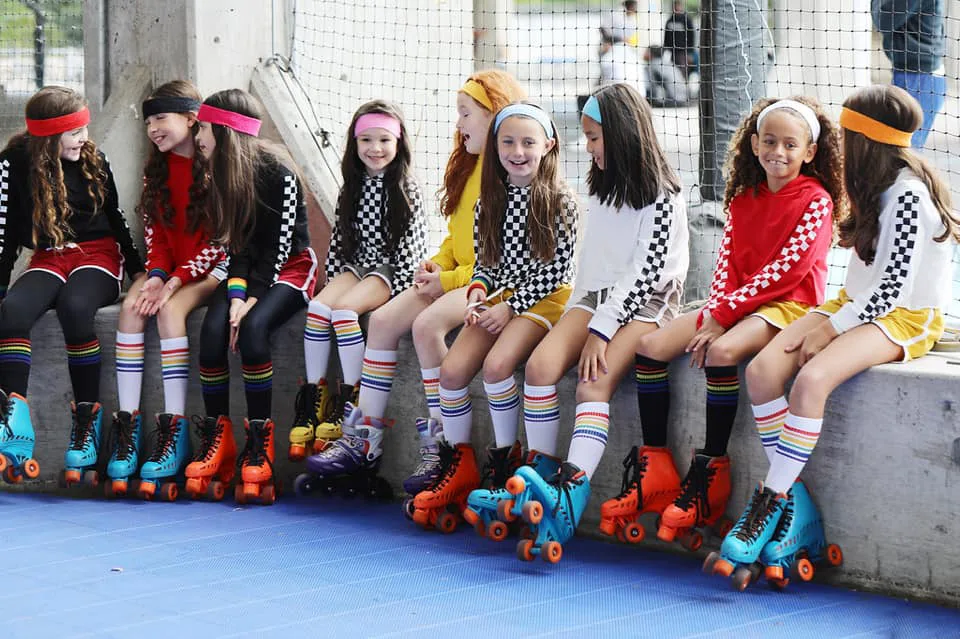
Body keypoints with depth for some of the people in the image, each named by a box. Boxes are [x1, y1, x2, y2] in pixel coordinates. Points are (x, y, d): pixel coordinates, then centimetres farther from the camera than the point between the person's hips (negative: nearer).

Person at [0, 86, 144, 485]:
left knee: (74, 306, -36)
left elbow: (116, 218, 11)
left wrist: (137, 269, 6)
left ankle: (87, 424, -29)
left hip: (98, 255, 0)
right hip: (49, 258, 0)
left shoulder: (93, 160, 3)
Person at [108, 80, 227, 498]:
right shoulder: (157, 169, 9)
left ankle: (174, 428, -30)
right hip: (168, 268, 6)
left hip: (210, 268, -6)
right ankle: (127, 425, -26)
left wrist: (176, 280, -20)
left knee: (170, 309, -31)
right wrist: (157, 273, -11)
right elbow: (154, 231, 9)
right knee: (132, 306, -23)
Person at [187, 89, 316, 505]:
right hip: (245, 271, 5)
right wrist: (236, 294, -17)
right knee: (214, 328, -25)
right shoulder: (218, 174, 1)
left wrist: (251, 300, -23)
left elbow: (279, 245, -17)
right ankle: (217, 436, -18)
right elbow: (235, 241, -2)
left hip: (291, 268, -5)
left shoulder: (278, 173, -18)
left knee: (253, 327, -33)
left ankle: (260, 442, -27)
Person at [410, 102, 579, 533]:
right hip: (501, 297, 6)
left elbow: (556, 270, -10)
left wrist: (510, 307, -15)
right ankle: (461, 468, 0)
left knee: (497, 364, -30)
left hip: (545, 299, -6)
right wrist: (478, 292, -6)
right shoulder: (490, 200, 10)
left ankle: (505, 460, -12)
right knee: (452, 369, -14)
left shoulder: (561, 202, -7)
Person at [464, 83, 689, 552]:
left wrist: (601, 329, -20)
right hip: (597, 299, 7)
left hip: (644, 305, -7)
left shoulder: (662, 197, -8)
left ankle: (571, 494, -42)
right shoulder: (601, 191, 20)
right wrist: (579, 314, 11)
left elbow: (646, 272, -15)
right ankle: (539, 474, -17)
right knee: (541, 363, -20)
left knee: (594, 384, -29)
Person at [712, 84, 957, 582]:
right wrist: (827, 319, 5)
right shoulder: (878, 186, 12)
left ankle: (771, 501, -22)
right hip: (858, 305, 9)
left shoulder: (909, 195, -18)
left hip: (904, 319, -9)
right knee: (762, 369, -15)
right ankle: (793, 499, -12)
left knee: (811, 380, -33)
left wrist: (830, 328, -16)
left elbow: (893, 288, -20)